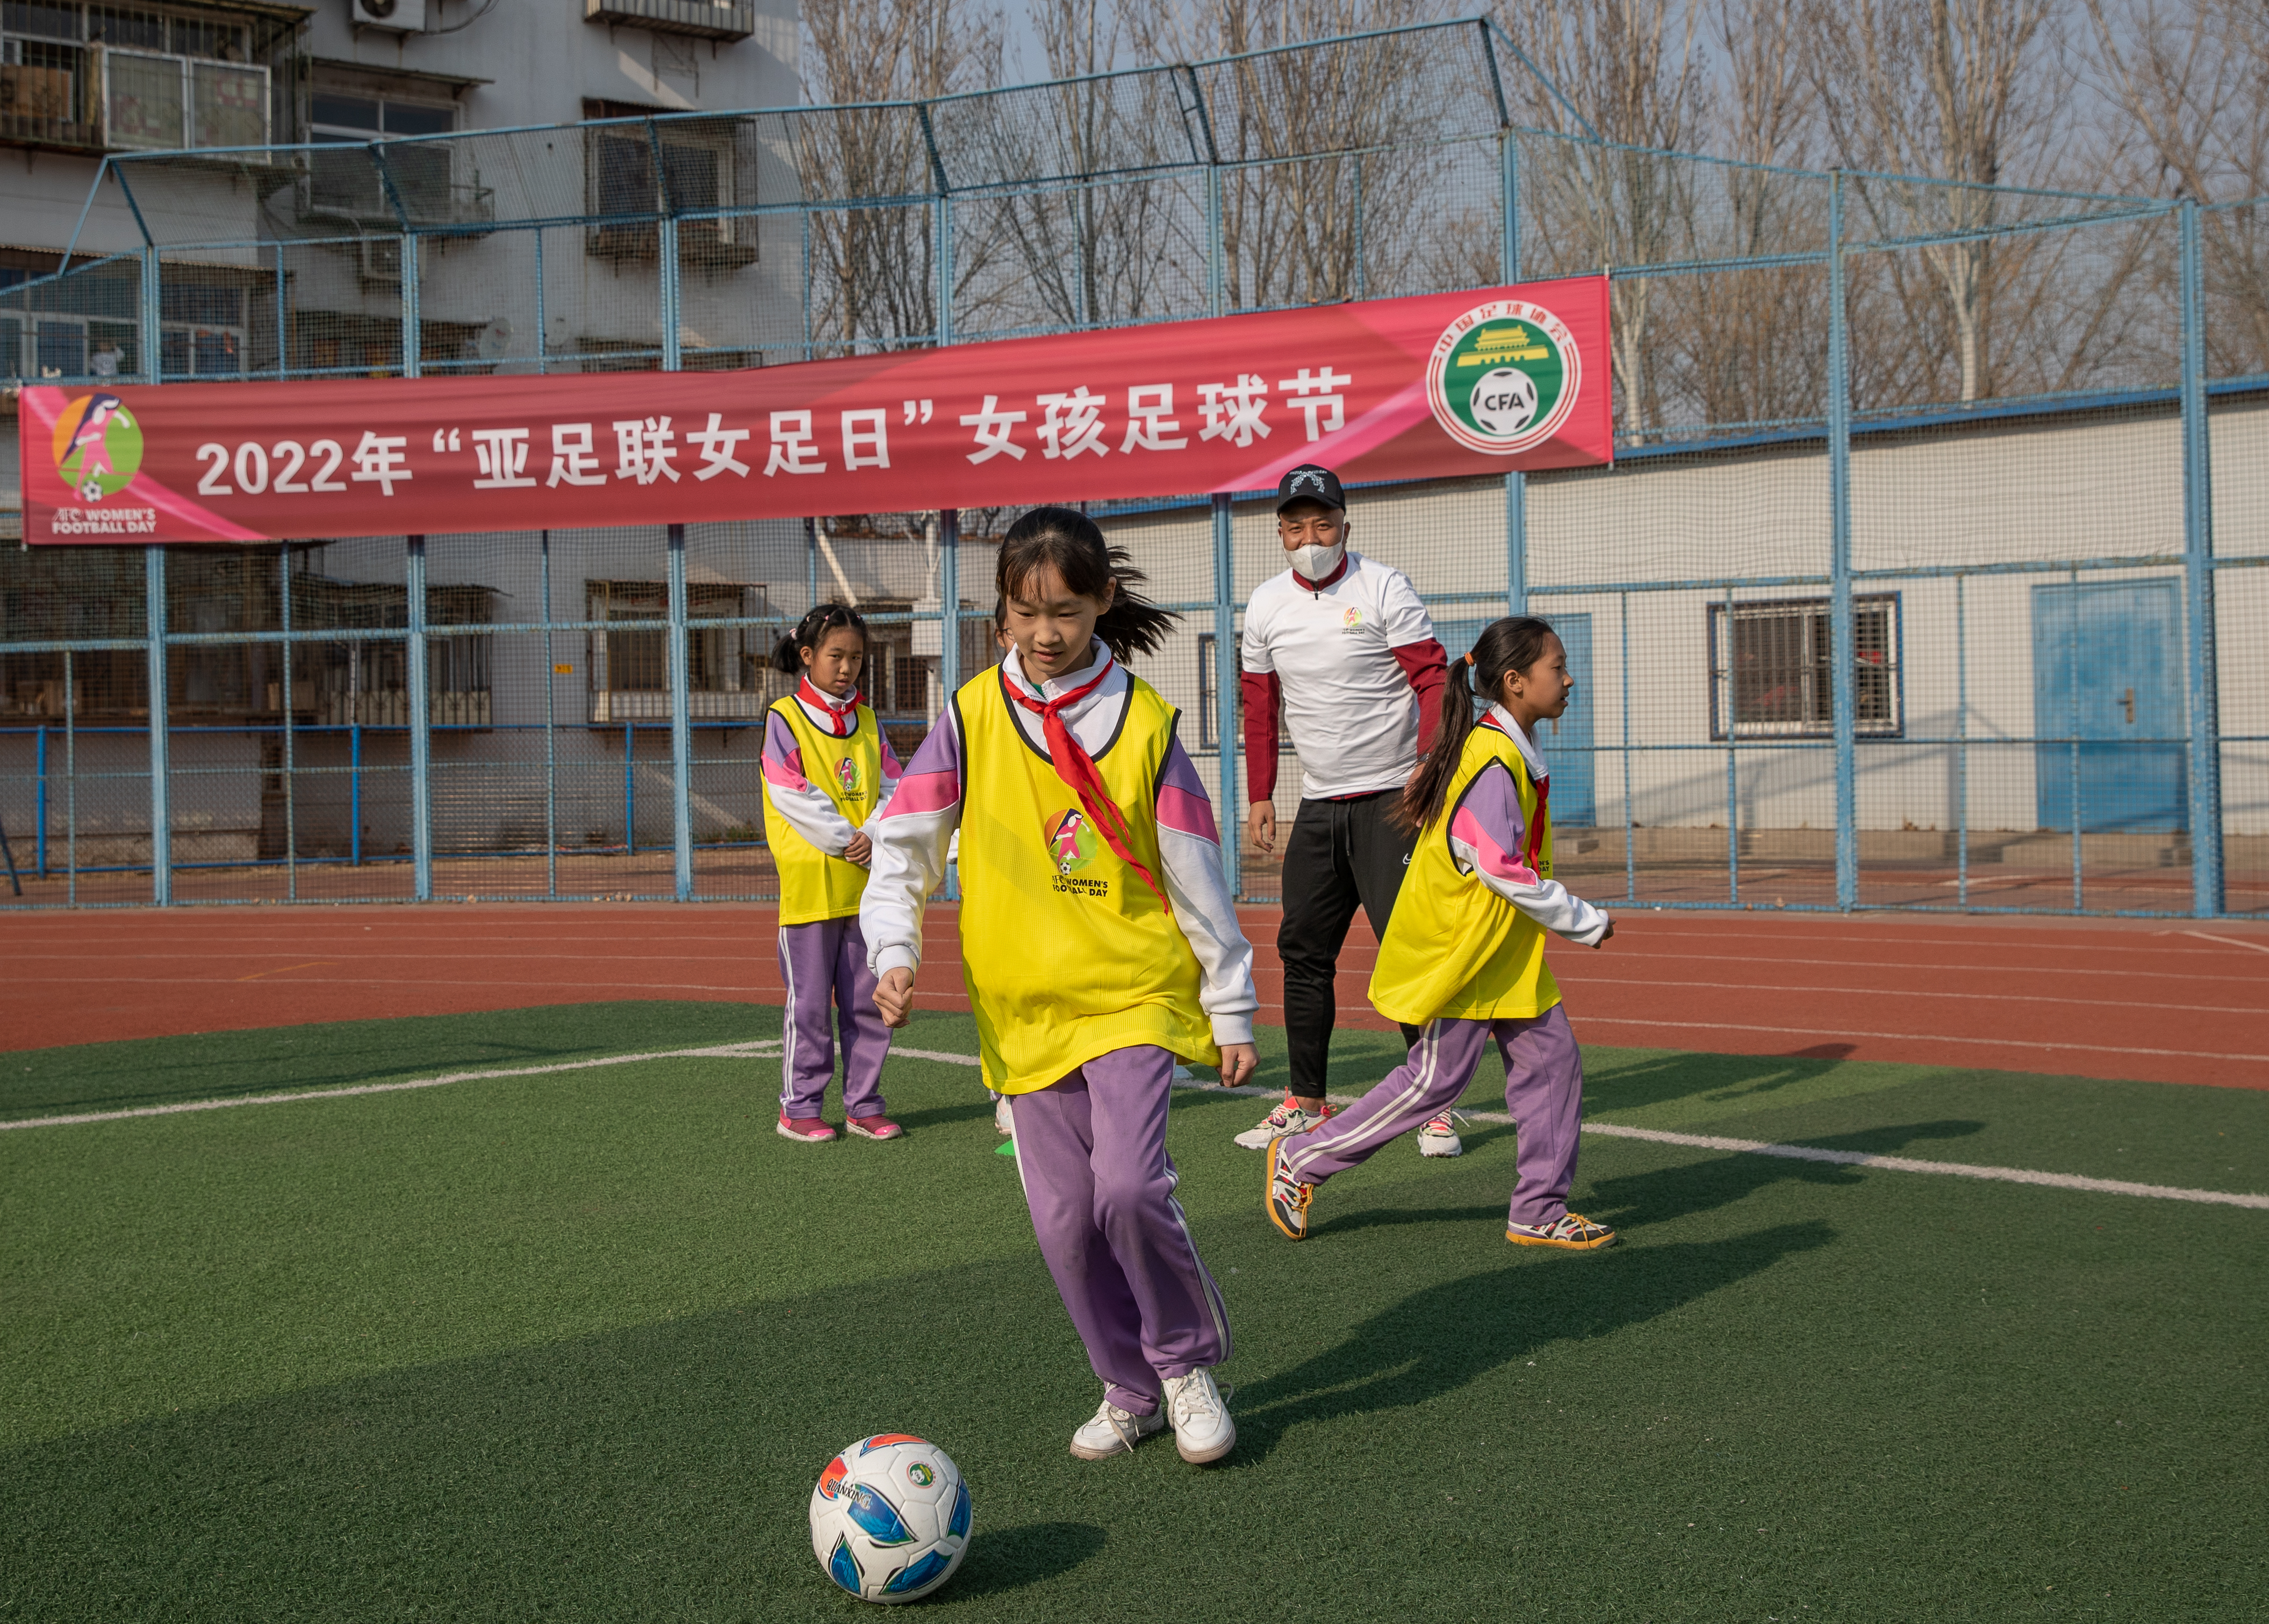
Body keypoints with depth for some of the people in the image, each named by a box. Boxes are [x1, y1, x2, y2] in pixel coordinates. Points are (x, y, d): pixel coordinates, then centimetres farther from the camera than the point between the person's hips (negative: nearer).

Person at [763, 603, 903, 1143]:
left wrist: (874, 838, -11)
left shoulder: (867, 722, 12)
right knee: (809, 1001, -1)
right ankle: (799, 1108, 8)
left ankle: (864, 1104, 16)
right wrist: (848, 840, -13)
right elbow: (794, 797, -12)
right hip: (809, 881, -5)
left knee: (868, 1000, 7)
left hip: (867, 882, 5)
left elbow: (892, 789, 6)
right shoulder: (784, 719, -4)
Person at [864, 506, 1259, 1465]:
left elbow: (1197, 878, 2)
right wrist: (895, 952, -15)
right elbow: (903, 844, 0)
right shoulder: (973, 716, 0)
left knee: (1128, 1186, -19)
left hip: (1132, 996, -2)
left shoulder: (1144, 722, -2)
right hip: (1023, 1011, 2)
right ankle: (1131, 1390, 24)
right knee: (1063, 1217, 4)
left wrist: (1233, 1011, 3)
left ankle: (1188, 1364, 5)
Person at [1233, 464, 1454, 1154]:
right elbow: (1260, 706, 17)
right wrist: (1261, 797, 12)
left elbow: (1433, 680, -10)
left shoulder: (1383, 589, -7)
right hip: (1317, 807, 5)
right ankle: (1305, 1102, 16)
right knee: (1304, 952, 7)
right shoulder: (1266, 606, 8)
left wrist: (1427, 771, -22)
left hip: (1391, 800, -5)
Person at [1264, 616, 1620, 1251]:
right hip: (1460, 952, -10)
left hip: (1503, 950, 10)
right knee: (1435, 1079, -2)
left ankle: (1539, 1212, 12)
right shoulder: (1493, 763, -22)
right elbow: (1505, 871, -25)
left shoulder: (1513, 754, 9)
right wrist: (1587, 923, -16)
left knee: (1551, 1062, 6)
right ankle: (1301, 1161, 11)